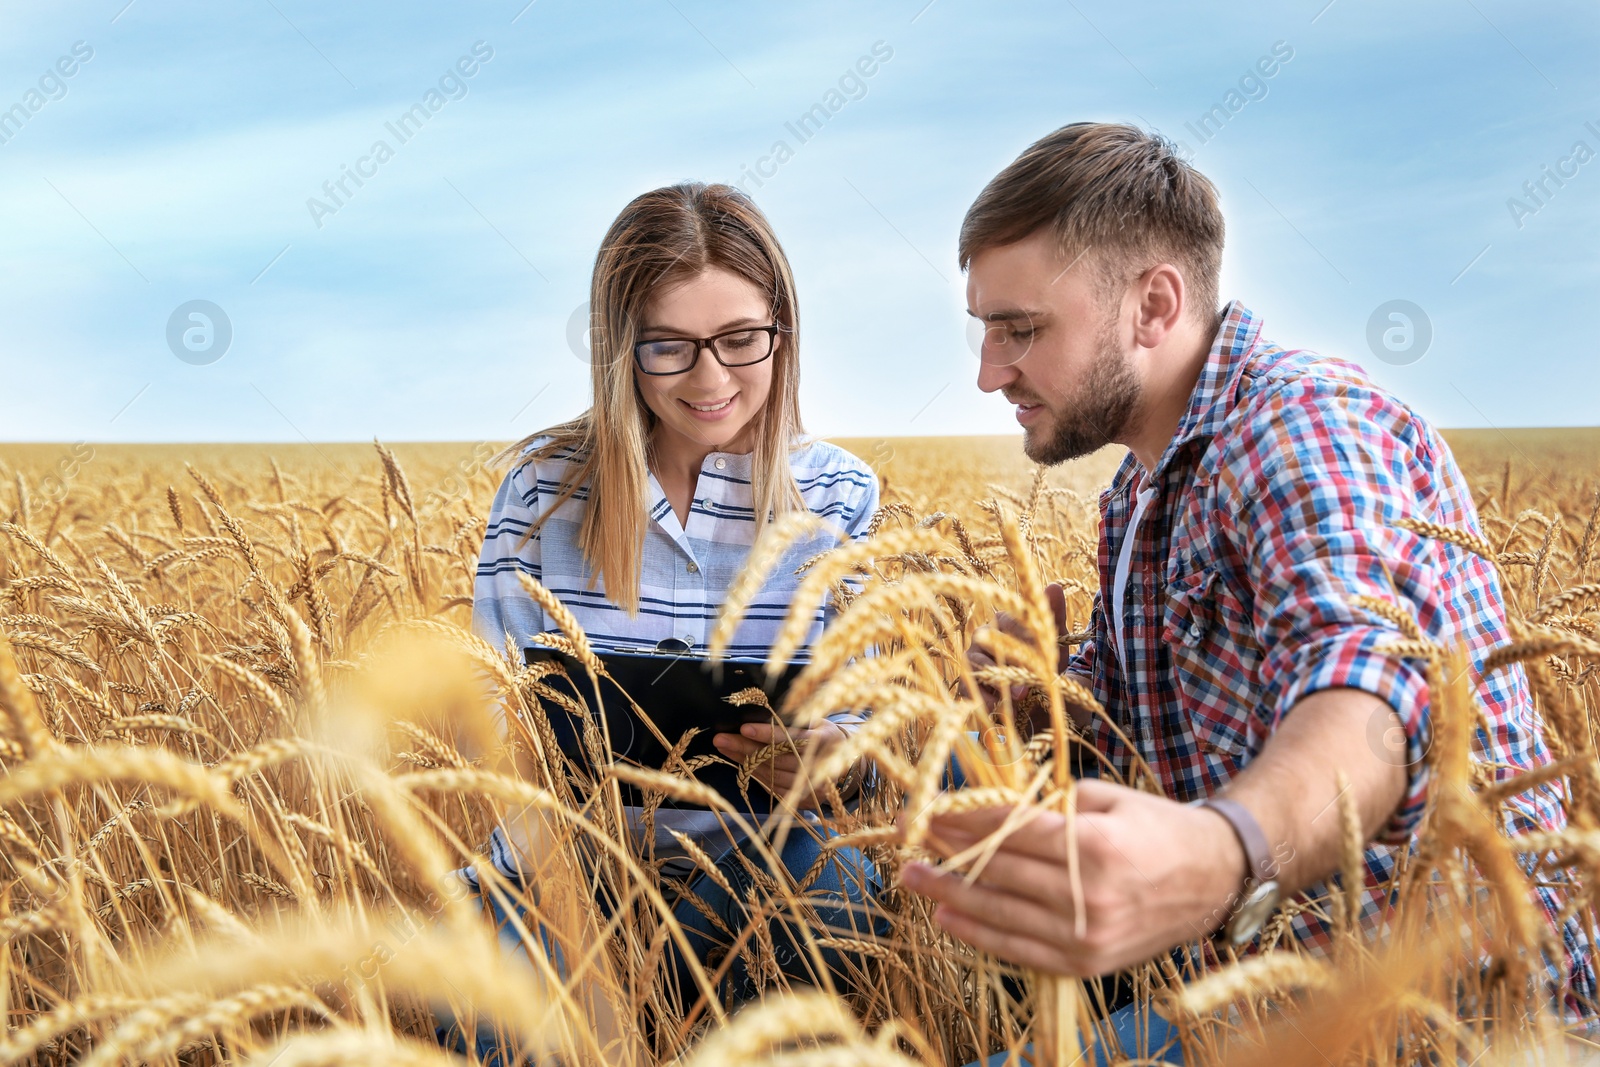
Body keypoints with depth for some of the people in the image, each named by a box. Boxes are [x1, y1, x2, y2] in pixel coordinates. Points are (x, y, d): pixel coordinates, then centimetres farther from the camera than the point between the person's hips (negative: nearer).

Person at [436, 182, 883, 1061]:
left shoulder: (838, 496, 0)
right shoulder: (545, 481, -1)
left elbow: (855, 711, -1)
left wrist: (825, 753, -26)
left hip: (747, 861, 1)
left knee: (824, 880, -33)